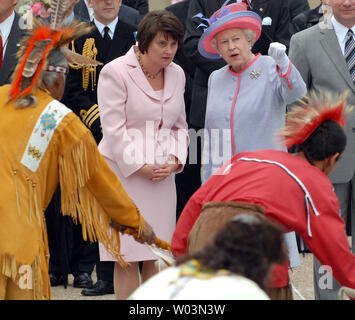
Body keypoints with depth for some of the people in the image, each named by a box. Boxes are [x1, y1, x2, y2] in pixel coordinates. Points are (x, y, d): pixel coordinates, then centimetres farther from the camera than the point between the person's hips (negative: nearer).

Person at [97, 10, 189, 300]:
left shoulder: (176, 74, 10)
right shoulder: (115, 72, -8)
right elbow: (114, 129, -11)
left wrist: (174, 161, 0)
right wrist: (140, 167, -13)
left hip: (162, 174, 5)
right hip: (123, 171, -5)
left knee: (157, 254, 3)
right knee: (127, 255, -5)